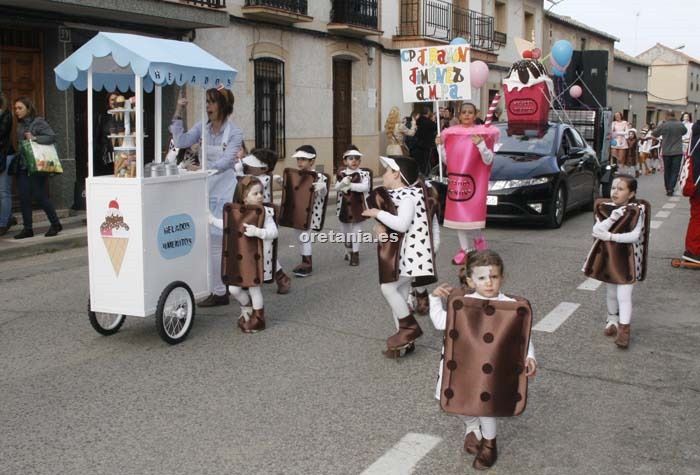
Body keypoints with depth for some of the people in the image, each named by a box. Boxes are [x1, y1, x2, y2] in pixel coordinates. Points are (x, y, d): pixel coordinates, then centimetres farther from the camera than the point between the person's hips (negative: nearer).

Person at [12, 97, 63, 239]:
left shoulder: (38, 122, -6)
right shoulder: (20, 125, 14)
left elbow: (52, 137, -14)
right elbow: (19, 144, 19)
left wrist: (34, 138, -22)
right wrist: (17, 158, 4)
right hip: (22, 166, 7)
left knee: (39, 195, -4)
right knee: (24, 197, 3)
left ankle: (55, 224, 11)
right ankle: (27, 228, 10)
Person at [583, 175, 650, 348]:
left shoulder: (637, 210, -11)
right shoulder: (605, 208, -1)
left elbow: (635, 235, -20)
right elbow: (596, 230, -11)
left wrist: (610, 236, -24)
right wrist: (611, 219, -26)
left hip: (627, 258, -4)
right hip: (608, 256, 4)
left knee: (624, 295, -9)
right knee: (611, 293, 17)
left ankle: (624, 330, -8)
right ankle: (612, 321, 34)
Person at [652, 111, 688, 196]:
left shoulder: (663, 125, -10)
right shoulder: (680, 125, -5)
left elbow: (653, 133, 4)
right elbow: (685, 131, 17)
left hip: (666, 151, 1)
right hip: (677, 151, -1)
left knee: (667, 171, 13)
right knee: (675, 171, 1)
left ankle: (668, 189, 20)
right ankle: (671, 188, -12)